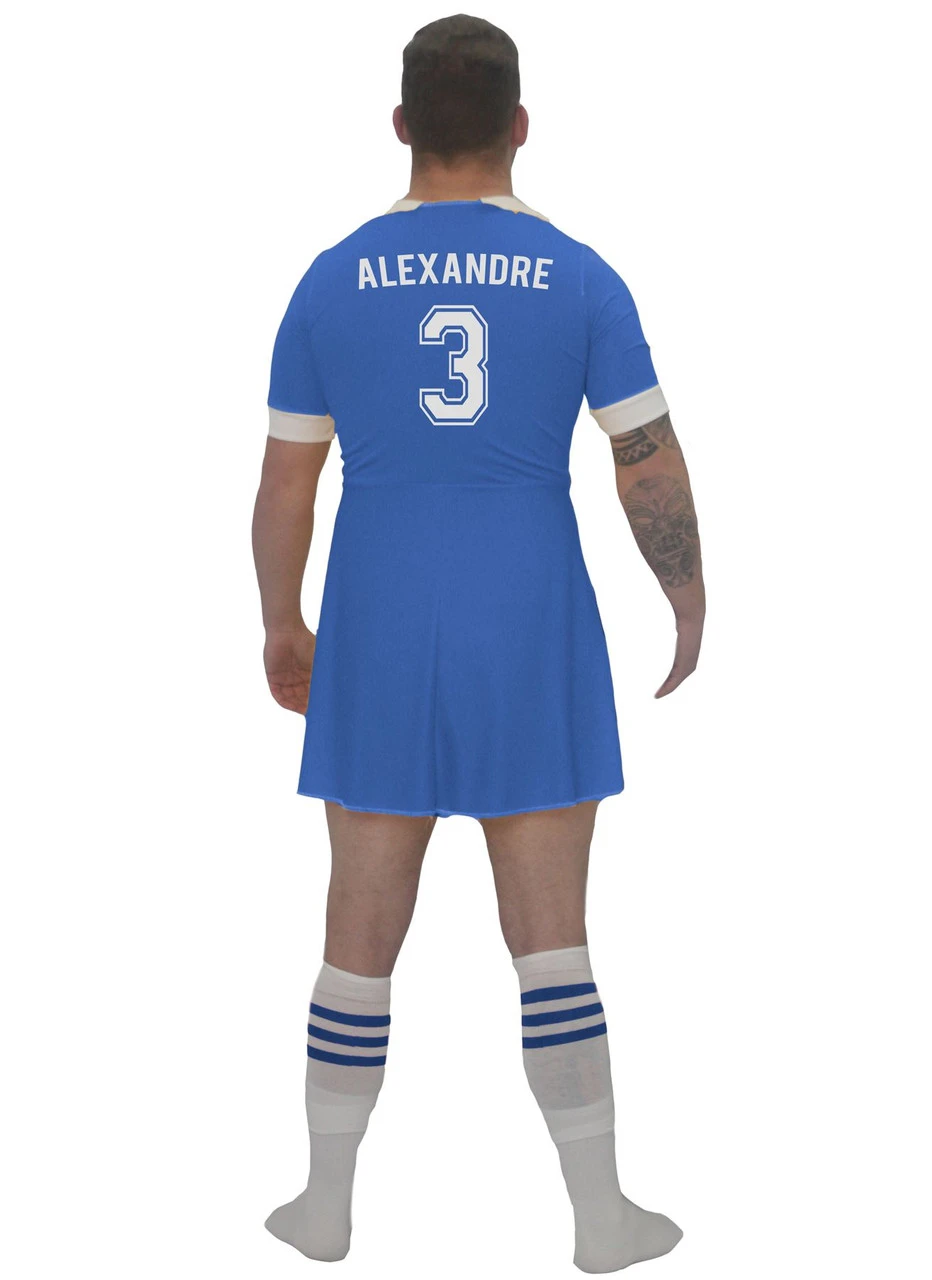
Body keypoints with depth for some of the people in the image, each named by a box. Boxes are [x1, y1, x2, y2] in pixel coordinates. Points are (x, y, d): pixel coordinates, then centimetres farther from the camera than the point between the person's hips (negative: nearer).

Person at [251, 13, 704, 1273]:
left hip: (382, 640, 1)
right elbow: (655, 469, -6)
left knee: (363, 928, 12)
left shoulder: (331, 281, -1)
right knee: (552, 938, 7)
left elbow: (283, 481, 3)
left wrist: (282, 627, 17)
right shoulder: (582, 278, -4)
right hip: (532, 642, -1)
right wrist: (691, 608, 10)